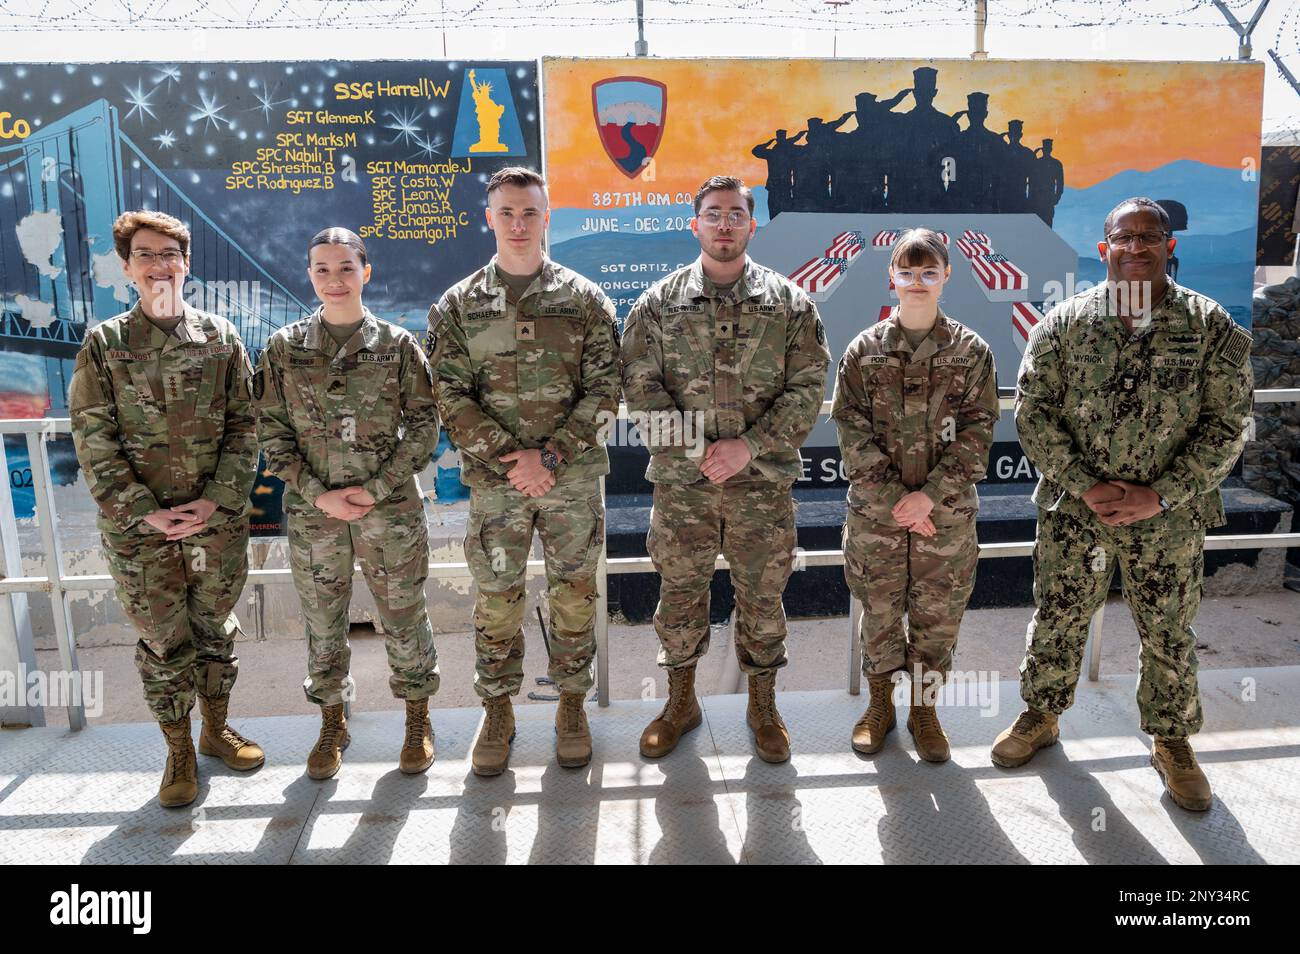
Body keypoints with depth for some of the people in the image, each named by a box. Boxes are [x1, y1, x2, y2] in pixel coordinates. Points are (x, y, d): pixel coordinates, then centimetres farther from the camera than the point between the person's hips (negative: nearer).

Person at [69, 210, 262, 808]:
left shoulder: (220, 337, 4)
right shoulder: (103, 344, 1)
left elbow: (243, 425, 1)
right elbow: (93, 442, -3)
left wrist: (217, 500, -10)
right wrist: (145, 513, -11)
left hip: (218, 519, 1)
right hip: (138, 527, -1)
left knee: (215, 629, 14)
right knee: (163, 641, 8)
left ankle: (215, 729, 34)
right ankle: (179, 752, 25)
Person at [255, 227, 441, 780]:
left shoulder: (398, 345, -1)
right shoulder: (284, 348, 2)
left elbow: (424, 427, -2)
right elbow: (272, 433, 1)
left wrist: (376, 489, -11)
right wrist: (319, 494, -10)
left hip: (390, 509, -1)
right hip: (313, 512, 2)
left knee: (404, 616, 8)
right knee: (322, 623, 12)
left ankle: (418, 721, 28)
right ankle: (332, 724, 32)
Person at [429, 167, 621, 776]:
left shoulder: (584, 300, 2)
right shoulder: (457, 306, 4)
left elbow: (605, 391, -3)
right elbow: (450, 396, -3)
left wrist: (551, 455, -14)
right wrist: (508, 460, -14)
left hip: (574, 479, 0)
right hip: (494, 481, 0)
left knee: (574, 596, 9)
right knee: (497, 601, 8)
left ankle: (572, 705, 27)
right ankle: (497, 713, 26)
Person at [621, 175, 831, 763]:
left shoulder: (789, 303, 3)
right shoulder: (659, 302, 3)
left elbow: (807, 387, -3)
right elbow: (640, 386, -3)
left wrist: (749, 445, -14)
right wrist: (696, 451, -12)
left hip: (763, 482, 0)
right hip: (680, 481, 0)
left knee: (762, 596, 11)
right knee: (680, 594, 11)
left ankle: (763, 706, 31)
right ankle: (681, 703, 31)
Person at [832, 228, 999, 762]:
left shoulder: (972, 351, 1)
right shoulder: (865, 349, 1)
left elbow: (978, 431, -4)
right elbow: (852, 430, -5)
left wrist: (929, 495, -14)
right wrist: (895, 498, -13)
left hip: (948, 514, 0)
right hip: (876, 512, 0)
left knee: (938, 616, 9)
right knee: (879, 612, 11)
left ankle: (924, 709, 29)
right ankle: (880, 705, 31)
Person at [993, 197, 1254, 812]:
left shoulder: (1209, 326, -3)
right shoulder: (1063, 323, -2)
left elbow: (1227, 422, -5)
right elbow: (1032, 412, -6)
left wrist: (1160, 494, -14)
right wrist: (1085, 486, -15)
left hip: (1170, 519, 0)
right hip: (1073, 513, 0)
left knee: (1169, 635, 13)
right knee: (1056, 622, 12)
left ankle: (1171, 741, 36)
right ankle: (1040, 717, 35)